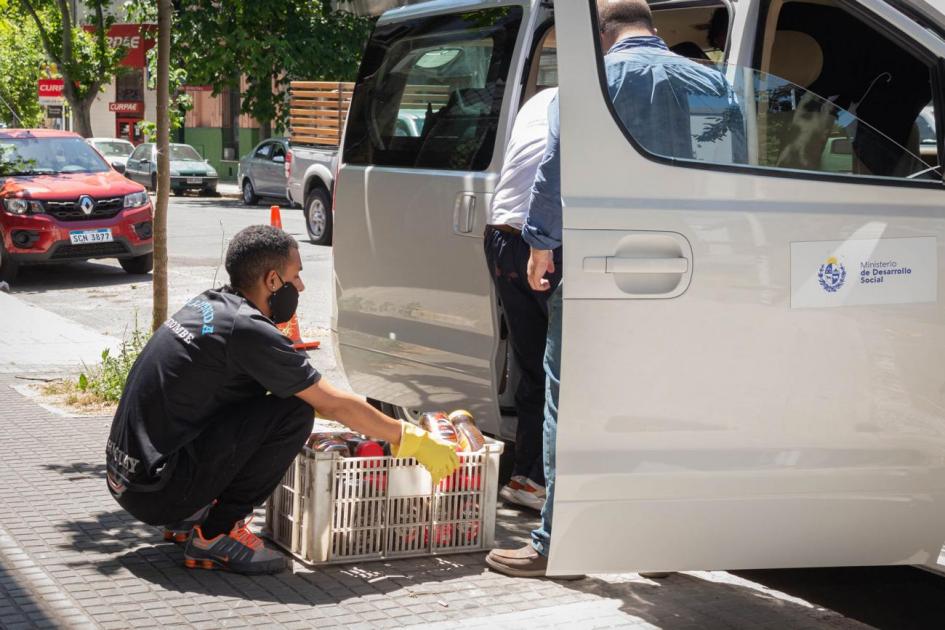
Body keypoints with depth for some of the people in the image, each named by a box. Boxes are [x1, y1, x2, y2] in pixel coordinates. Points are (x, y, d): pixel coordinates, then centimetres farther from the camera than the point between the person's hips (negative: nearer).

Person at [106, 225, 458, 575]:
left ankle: (189, 517, 16)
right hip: (156, 492, -9)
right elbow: (334, 405, -9)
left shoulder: (210, 304, 10)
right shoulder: (248, 330, -16)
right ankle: (217, 535, -7)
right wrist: (412, 441, 2)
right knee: (294, 412, -14)